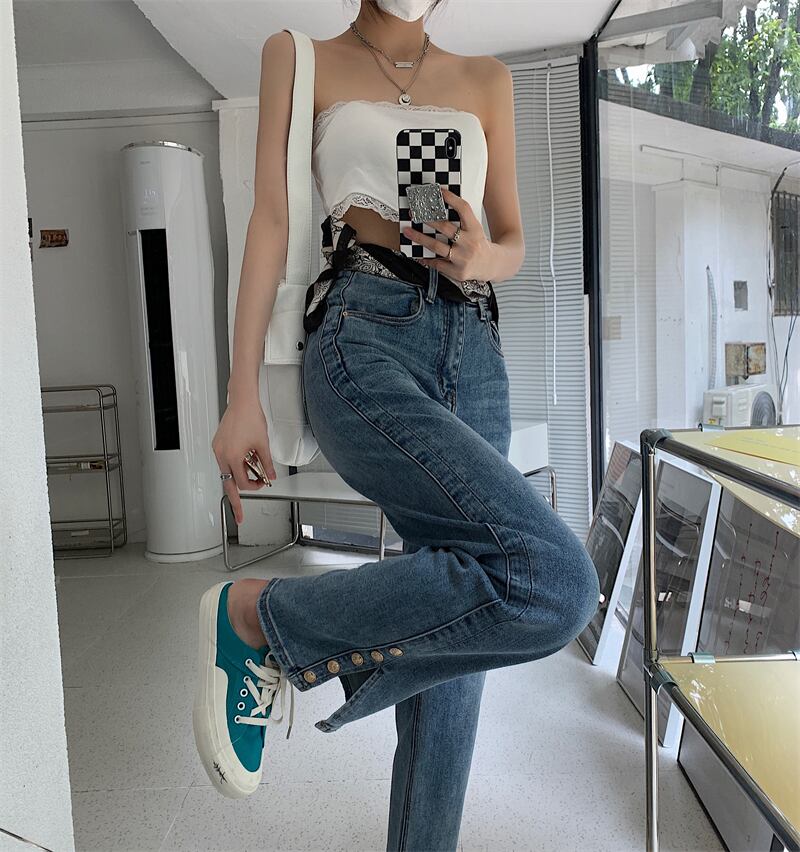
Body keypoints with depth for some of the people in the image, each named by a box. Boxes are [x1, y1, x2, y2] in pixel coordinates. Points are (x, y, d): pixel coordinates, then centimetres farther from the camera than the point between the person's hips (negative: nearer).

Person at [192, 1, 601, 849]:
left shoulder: (486, 79, 23)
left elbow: (513, 240, 21)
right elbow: (272, 222, 5)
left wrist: (480, 259, -5)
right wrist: (242, 396, -2)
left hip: (472, 350, 5)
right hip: (363, 340, -5)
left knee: (455, 623, 3)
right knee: (555, 579, -24)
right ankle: (256, 616, -7)